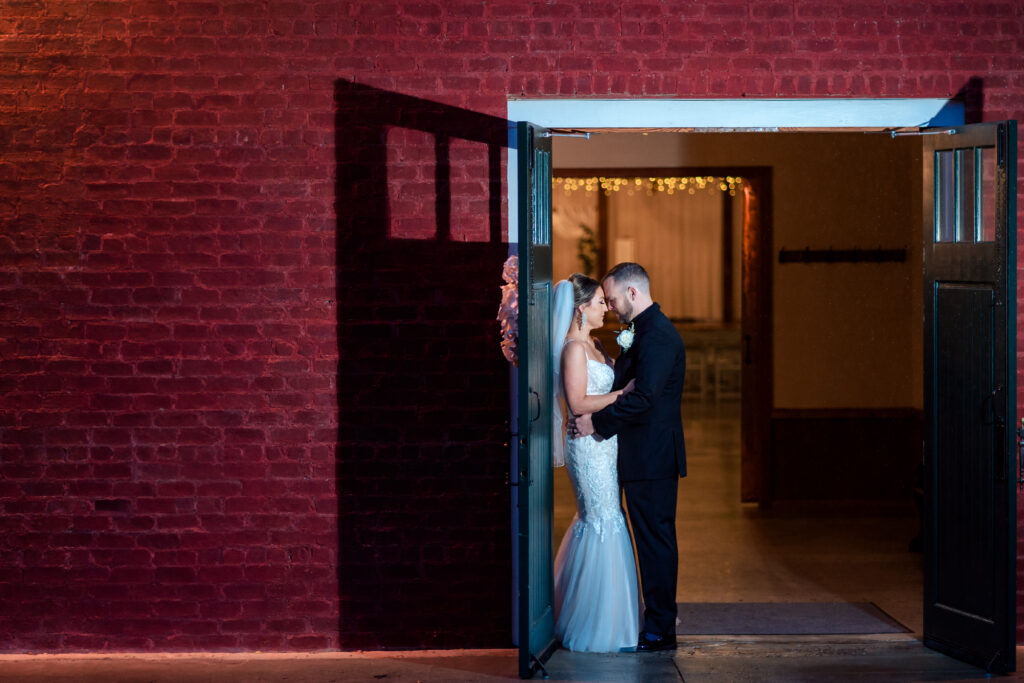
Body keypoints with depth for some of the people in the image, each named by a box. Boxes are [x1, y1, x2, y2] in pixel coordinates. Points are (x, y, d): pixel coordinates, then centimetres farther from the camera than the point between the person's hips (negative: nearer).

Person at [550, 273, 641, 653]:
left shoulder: (593, 346, 15)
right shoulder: (574, 348, -15)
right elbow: (578, 403, -20)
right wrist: (623, 393, -16)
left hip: (602, 445, 10)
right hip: (588, 445, -10)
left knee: (593, 519, 13)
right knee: (604, 523, -6)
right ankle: (596, 625, 0)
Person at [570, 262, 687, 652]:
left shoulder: (656, 335, -18)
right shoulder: (648, 331, 17)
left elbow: (642, 397, -25)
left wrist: (597, 422, -18)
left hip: (651, 459, -10)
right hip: (650, 458, 10)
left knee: (655, 540, -4)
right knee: (653, 540, 14)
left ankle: (659, 631, 2)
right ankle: (658, 620, 22)